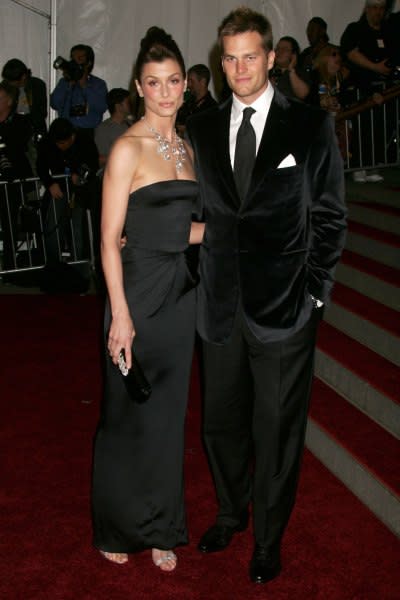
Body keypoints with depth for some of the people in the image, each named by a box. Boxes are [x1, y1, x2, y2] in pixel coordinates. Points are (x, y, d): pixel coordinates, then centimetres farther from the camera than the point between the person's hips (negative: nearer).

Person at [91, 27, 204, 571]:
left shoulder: (185, 147, 11)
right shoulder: (129, 148, -10)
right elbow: (110, 239, -14)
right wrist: (120, 316, -17)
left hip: (181, 291, 6)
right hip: (138, 291, -6)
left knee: (168, 412, 14)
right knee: (127, 414, 8)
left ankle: (160, 528, 31)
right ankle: (116, 527, 29)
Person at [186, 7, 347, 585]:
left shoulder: (311, 125, -3)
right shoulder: (203, 129, 8)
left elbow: (330, 215, -1)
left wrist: (313, 291, -6)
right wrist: (203, 281, 3)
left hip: (284, 309, -3)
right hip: (220, 307, 4)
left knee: (276, 430, 9)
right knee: (221, 422, 17)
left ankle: (268, 538, 29)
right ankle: (231, 512, 41)